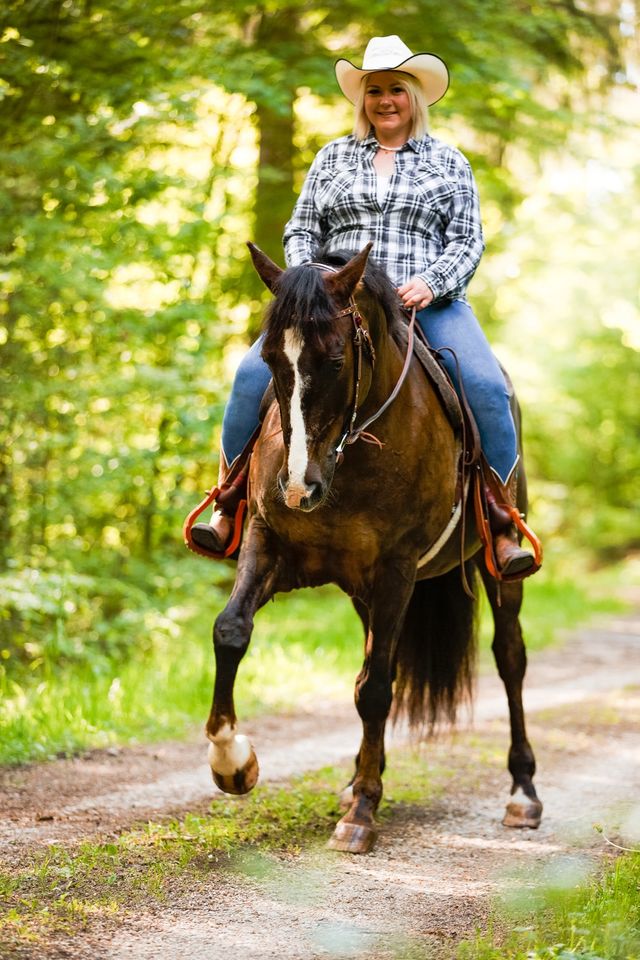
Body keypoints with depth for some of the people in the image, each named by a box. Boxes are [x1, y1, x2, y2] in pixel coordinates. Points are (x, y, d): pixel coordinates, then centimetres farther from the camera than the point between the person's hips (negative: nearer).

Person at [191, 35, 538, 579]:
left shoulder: (449, 164, 13)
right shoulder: (333, 158, 18)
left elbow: (468, 241, 6)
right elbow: (302, 229, 16)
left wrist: (432, 281, -14)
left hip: (427, 305, -1)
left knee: (487, 387, -27)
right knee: (254, 374, -21)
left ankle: (504, 528, -18)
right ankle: (228, 506, -11)